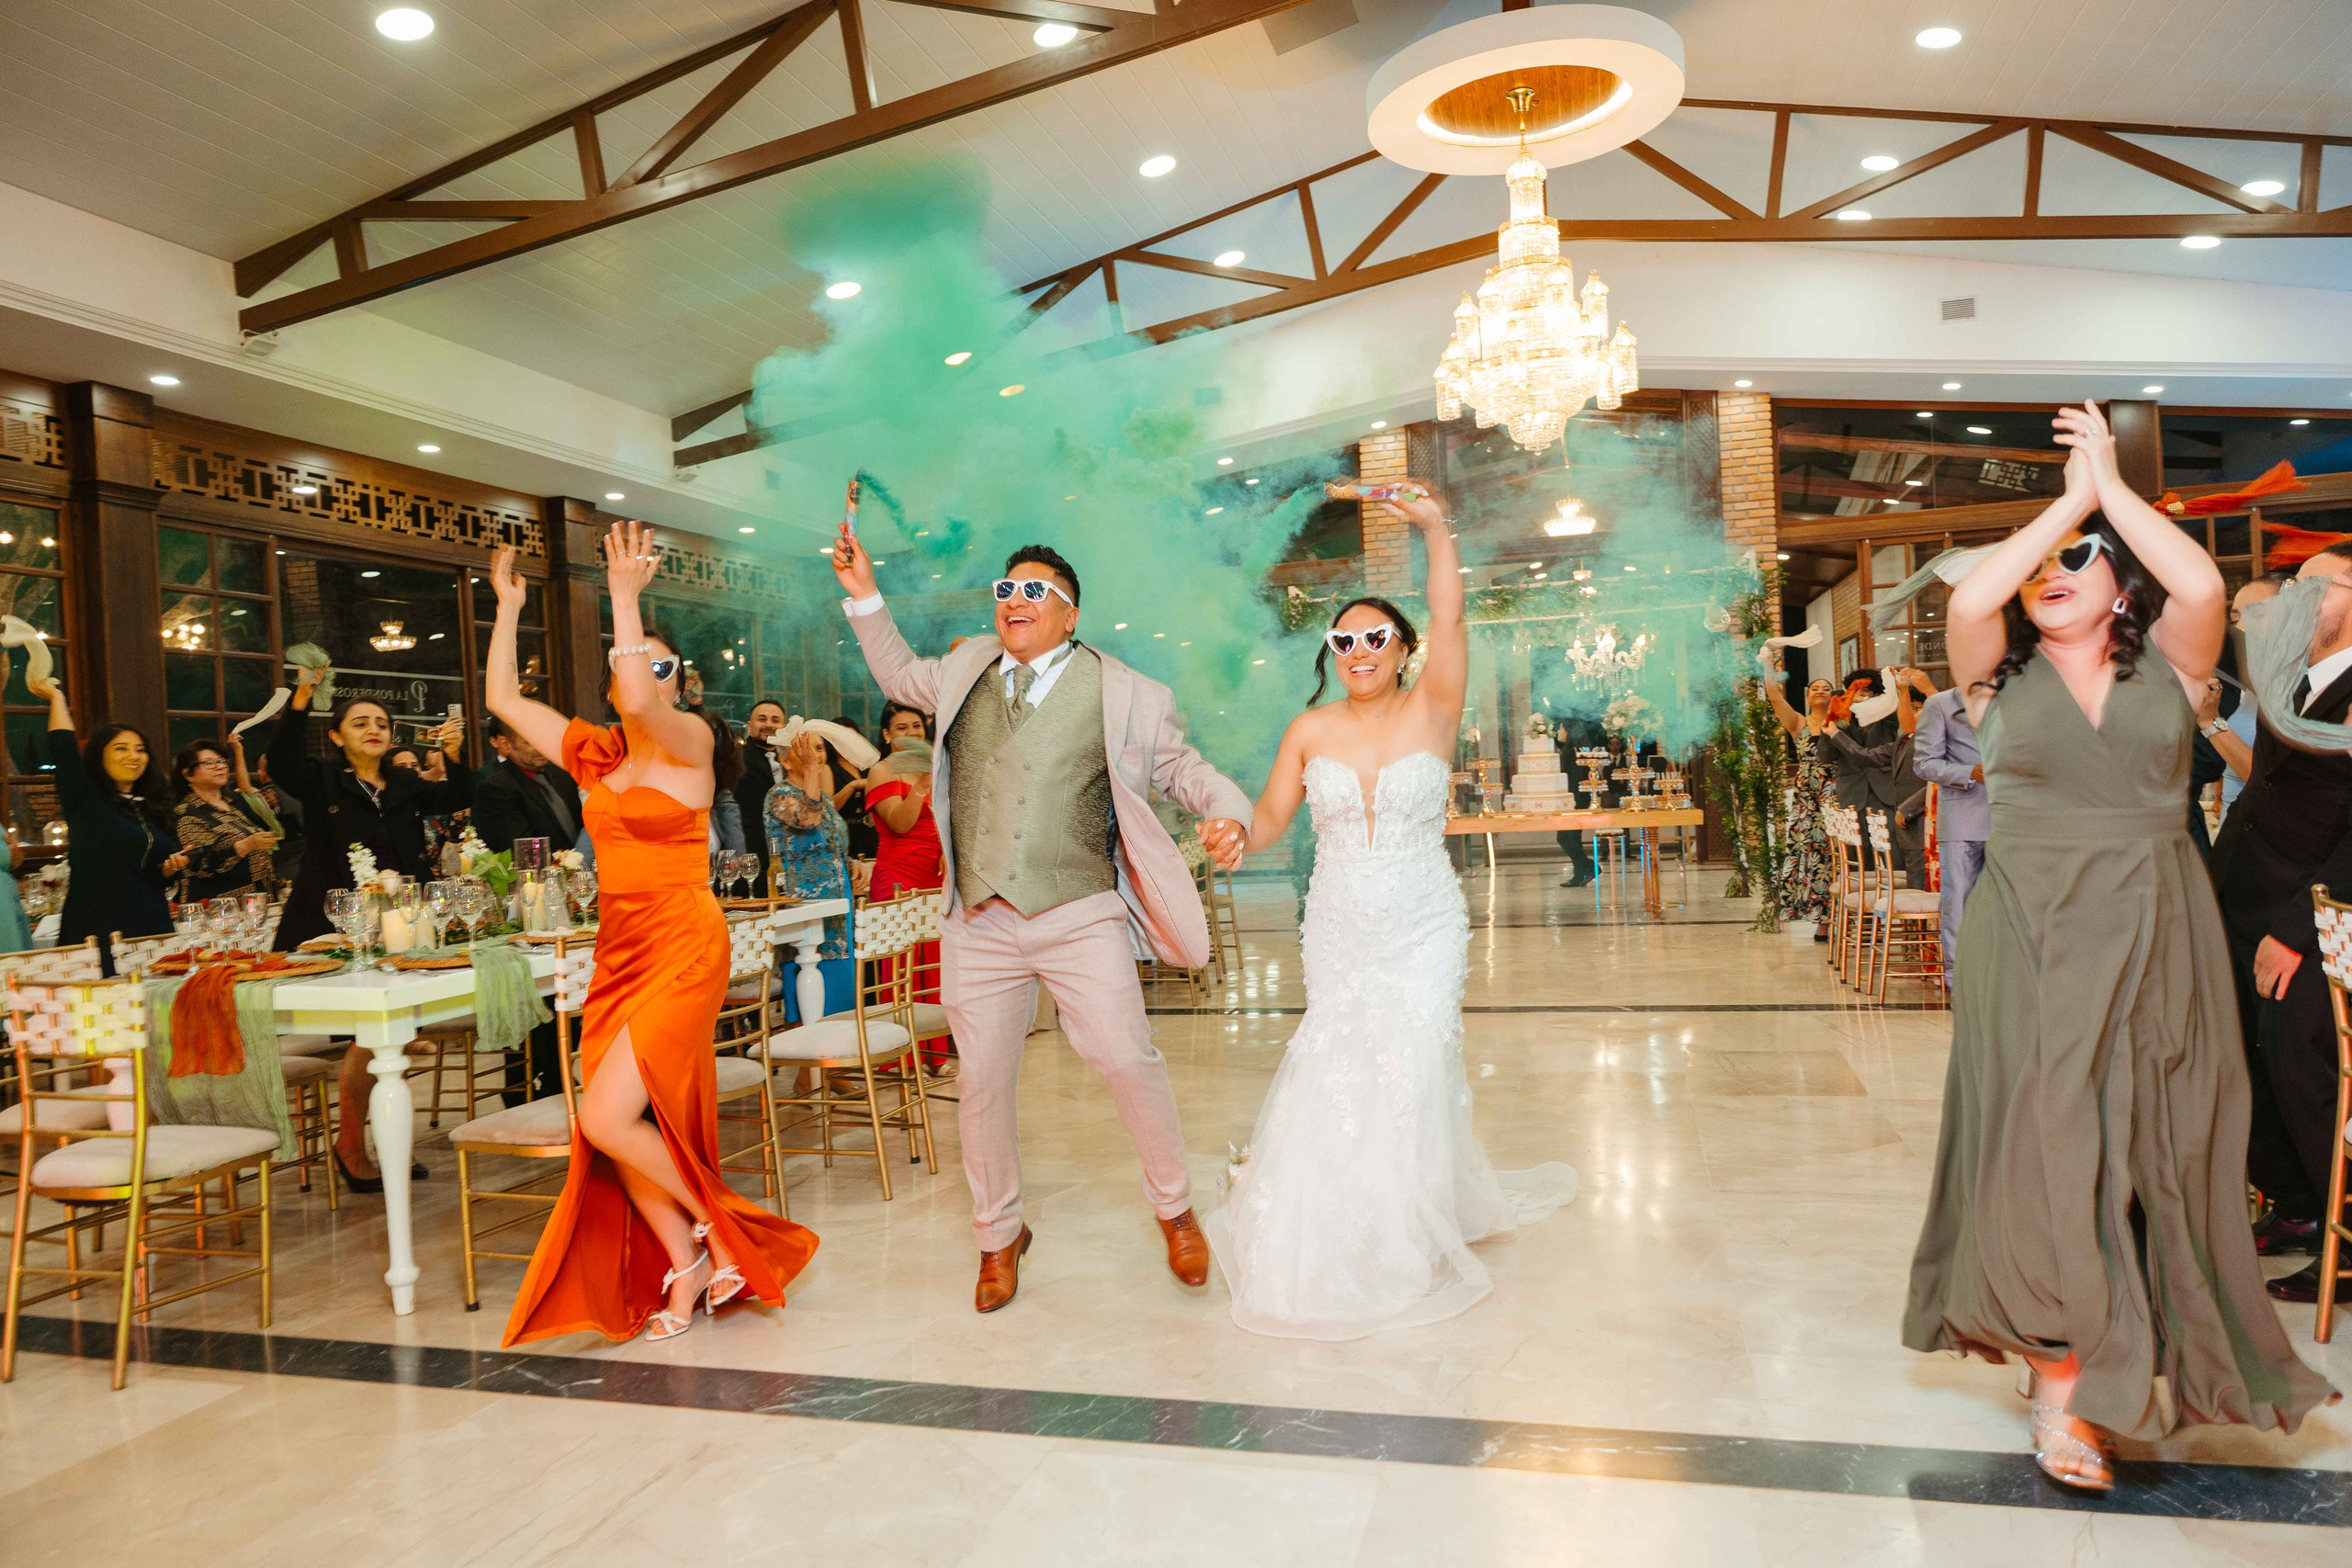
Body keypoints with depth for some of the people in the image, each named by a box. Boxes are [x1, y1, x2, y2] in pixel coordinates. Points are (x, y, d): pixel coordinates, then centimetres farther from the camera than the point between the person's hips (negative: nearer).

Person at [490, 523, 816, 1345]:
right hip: (618, 955, 7)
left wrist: (626, 597, -21)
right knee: (615, 1132, 3)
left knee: (606, 1119, -14)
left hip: (682, 954, -7)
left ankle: (712, 1227, 9)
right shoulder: (595, 754, 12)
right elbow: (504, 698, 17)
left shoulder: (690, 740, -5)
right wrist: (509, 607, 15)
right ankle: (686, 1274, 17)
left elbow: (644, 704, -27)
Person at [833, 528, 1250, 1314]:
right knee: (983, 1083, 9)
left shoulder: (1123, 695, 3)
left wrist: (1228, 813, -13)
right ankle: (999, 1236, 30)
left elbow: (1185, 769, 7)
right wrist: (864, 596, 24)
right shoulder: (966, 672, 14)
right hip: (979, 925, 3)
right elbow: (899, 675, 33)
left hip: (1080, 917, -3)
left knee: (1127, 1058, -8)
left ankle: (1174, 1207, 18)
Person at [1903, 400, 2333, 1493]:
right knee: (2044, 1147, -2)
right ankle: (2064, 1386, 9)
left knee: (2148, 1152, 7)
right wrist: (2071, 494, -6)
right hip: (2031, 941, -1)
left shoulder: (2165, 665, 6)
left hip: (2155, 939, 2)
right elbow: (1969, 599, -16)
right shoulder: (2001, 675, 4)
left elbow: (2203, 585, -15)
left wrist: (2113, 486, -5)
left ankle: (2113, 1356, 25)